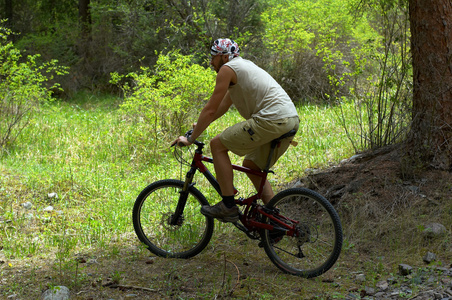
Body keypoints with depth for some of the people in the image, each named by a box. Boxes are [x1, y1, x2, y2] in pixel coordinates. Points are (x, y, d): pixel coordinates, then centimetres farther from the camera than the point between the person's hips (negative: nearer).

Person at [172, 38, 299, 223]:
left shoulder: (227, 69, -2)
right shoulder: (243, 66, 27)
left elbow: (210, 109, -4)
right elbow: (223, 106, 34)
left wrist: (190, 139, 4)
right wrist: (199, 125, 36)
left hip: (271, 119, -10)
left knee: (217, 144, -2)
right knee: (250, 164, 24)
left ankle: (228, 206, -2)